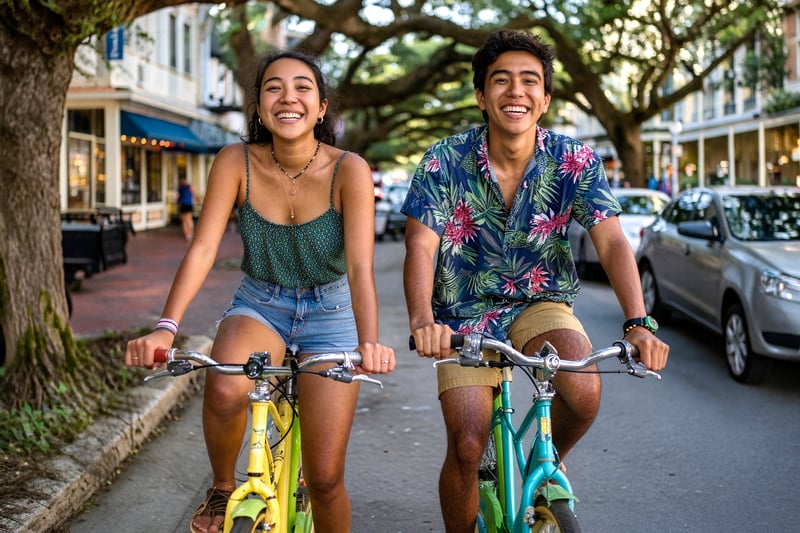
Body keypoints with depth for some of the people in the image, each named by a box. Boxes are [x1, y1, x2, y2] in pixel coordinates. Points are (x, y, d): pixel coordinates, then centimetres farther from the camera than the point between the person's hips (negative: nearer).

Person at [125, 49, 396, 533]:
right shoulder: (237, 162, -14)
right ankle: (223, 489, -2)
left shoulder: (349, 170, -19)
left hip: (330, 313, -1)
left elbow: (360, 267, -27)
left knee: (325, 477, -4)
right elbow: (203, 248, -21)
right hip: (260, 305, 1)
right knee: (224, 390, -33)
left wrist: (370, 343, -44)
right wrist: (166, 327, -35)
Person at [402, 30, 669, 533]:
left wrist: (639, 323, -35)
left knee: (585, 392, -27)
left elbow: (612, 242, -20)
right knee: (467, 448, -14)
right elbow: (421, 247, -20)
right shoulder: (446, 161, -14)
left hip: (540, 304, 1)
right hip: (466, 315, -1)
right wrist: (423, 321, -39)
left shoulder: (575, 161, -12)